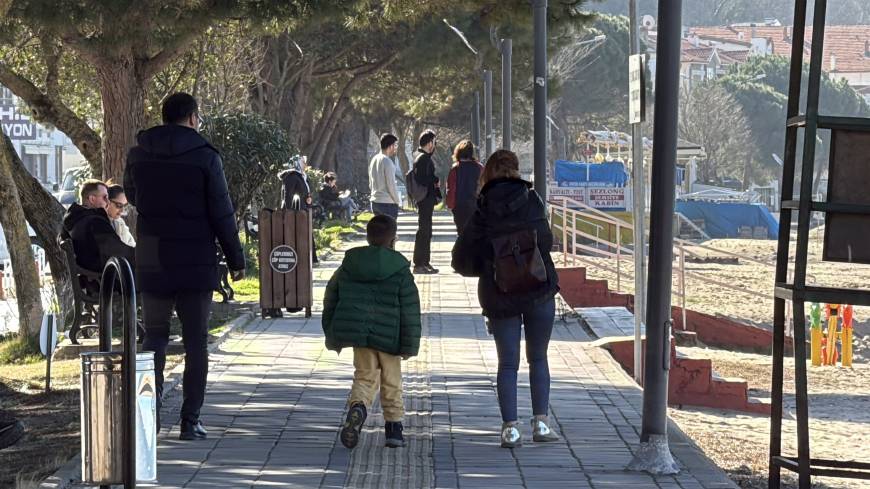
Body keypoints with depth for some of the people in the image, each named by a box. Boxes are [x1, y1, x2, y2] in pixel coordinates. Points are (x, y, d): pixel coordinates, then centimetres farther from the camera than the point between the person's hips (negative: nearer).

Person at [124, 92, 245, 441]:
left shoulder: (138, 155, 2)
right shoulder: (204, 157, -9)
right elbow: (222, 213, -8)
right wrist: (235, 259, 1)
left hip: (151, 264, 3)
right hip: (195, 264, -3)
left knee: (153, 340, 13)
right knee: (196, 344, 4)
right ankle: (190, 421, 3)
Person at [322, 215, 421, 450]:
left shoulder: (347, 267, 6)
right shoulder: (400, 271, -5)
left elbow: (330, 301, 11)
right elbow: (410, 311, -6)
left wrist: (333, 338, 20)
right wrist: (409, 346, -1)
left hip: (357, 332, 2)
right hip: (388, 336, -2)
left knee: (365, 376, 11)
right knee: (391, 382, 12)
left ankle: (357, 406, -19)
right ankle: (394, 428, 14)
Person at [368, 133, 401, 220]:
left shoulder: (374, 160, 12)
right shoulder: (387, 161, -14)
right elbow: (391, 184, -15)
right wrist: (397, 200, -4)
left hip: (375, 201, 8)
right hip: (388, 203, -8)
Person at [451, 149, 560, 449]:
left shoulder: (481, 212, -5)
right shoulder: (532, 202, -6)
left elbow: (462, 261, -6)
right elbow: (546, 242, -2)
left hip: (499, 297, 0)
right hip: (540, 291, 0)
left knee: (507, 363, 7)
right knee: (538, 358, 14)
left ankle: (510, 427, -1)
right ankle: (540, 422, 10)